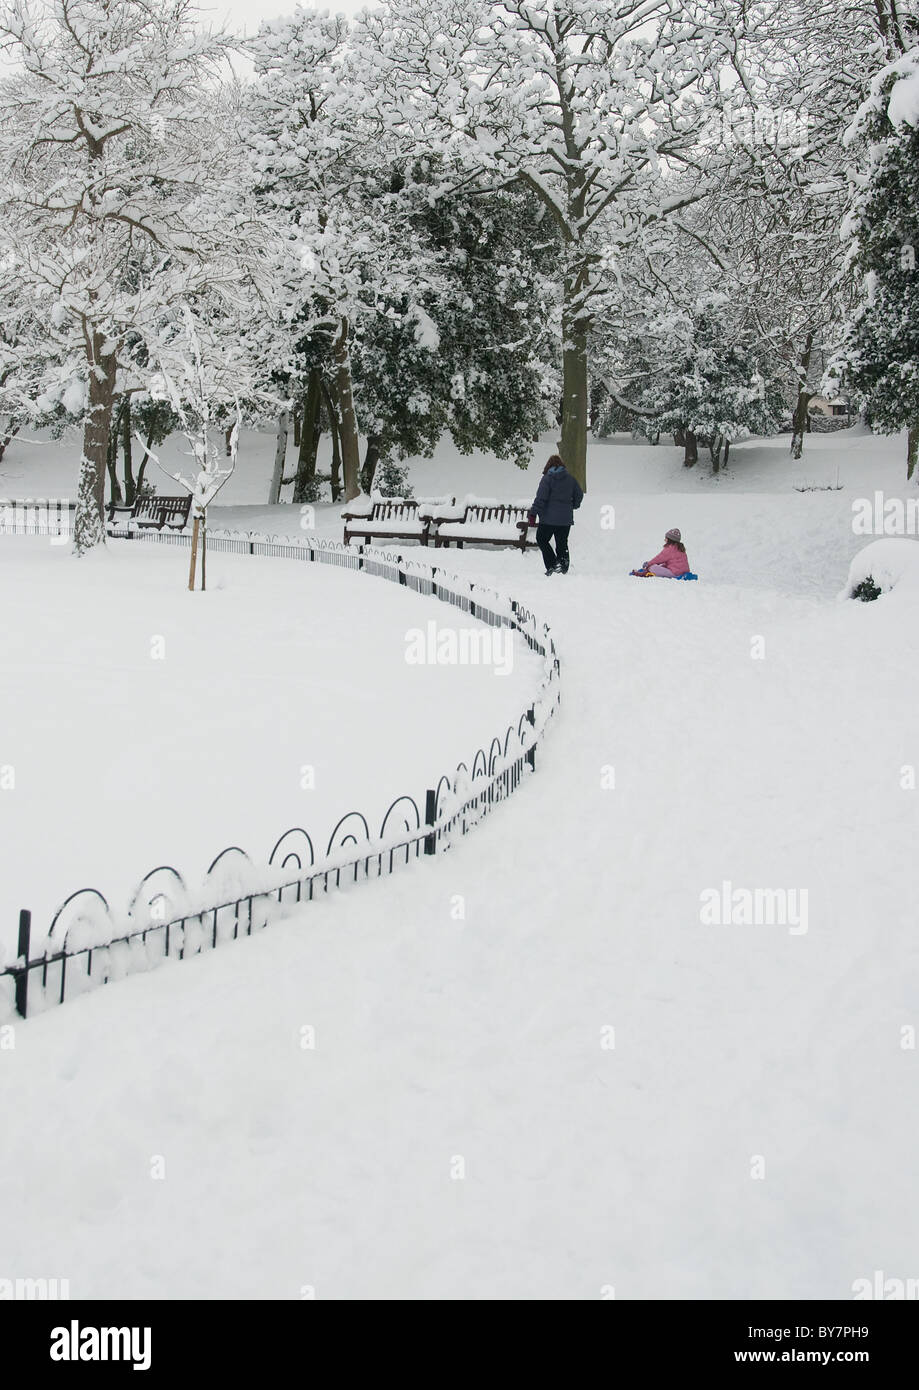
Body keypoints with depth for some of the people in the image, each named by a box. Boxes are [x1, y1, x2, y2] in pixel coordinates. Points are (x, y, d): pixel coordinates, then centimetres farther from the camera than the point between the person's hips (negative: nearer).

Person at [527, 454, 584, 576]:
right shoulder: (570, 479, 7)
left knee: (542, 540, 8)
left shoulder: (547, 478, -7)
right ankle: (563, 569, 9)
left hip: (549, 518, -5)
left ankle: (553, 565, -6)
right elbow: (579, 496, 14)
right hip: (566, 519, 5)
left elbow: (540, 498, -14)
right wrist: (573, 506, 32)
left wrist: (533, 514, -12)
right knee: (562, 544, 12)